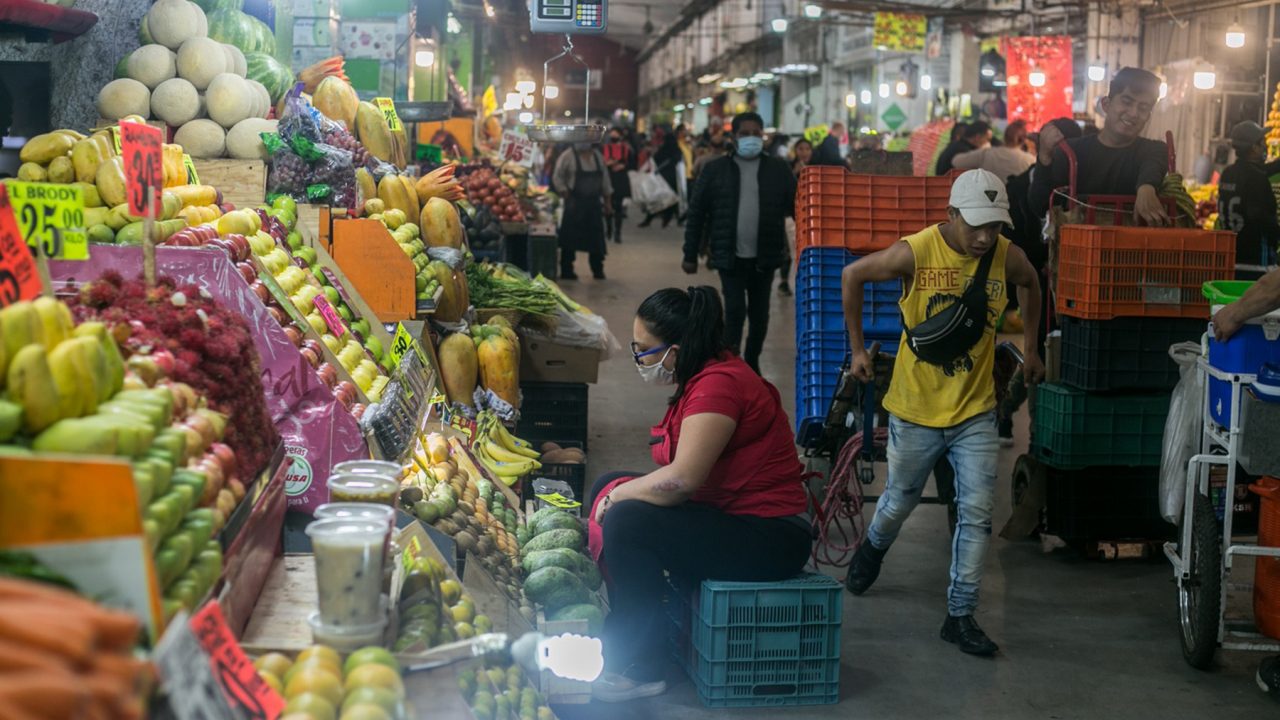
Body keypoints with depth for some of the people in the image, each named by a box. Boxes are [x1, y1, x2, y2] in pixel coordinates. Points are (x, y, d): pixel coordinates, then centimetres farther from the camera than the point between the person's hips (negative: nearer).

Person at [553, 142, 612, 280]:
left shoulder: (597, 155, 9)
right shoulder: (568, 156, -5)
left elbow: (605, 180, 13)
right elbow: (557, 177, -4)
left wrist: (608, 203, 11)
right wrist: (566, 195, -9)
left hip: (594, 203, 4)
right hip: (574, 203, -4)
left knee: (596, 238, 6)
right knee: (570, 238, -2)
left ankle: (598, 270, 16)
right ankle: (566, 271, 6)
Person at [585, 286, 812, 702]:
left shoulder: (718, 385, -22)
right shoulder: (699, 377, 9)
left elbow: (681, 479, -29)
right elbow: (681, 472, 7)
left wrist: (619, 496, -13)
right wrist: (614, 493, -4)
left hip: (771, 537, -11)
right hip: (725, 510, 11)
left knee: (627, 522, -24)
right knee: (608, 486, 11)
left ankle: (643, 668, -10)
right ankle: (622, 632, 14)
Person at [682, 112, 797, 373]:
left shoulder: (779, 170, 4)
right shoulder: (716, 170, 0)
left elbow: (797, 207, 6)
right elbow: (697, 212, 3)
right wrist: (690, 255, 1)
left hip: (764, 257, 2)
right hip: (730, 256, -2)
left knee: (760, 313, 10)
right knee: (735, 309, -11)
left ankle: (752, 364, 26)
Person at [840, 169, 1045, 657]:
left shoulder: (1007, 257, -8)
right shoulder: (915, 253, -17)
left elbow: (1030, 283, 16)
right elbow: (852, 276, -3)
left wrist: (1031, 348, 16)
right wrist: (857, 348, -1)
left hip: (975, 411, 2)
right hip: (917, 408, -2)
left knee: (977, 514, -4)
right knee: (900, 501, 16)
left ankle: (960, 616, 7)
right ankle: (873, 548, 50)